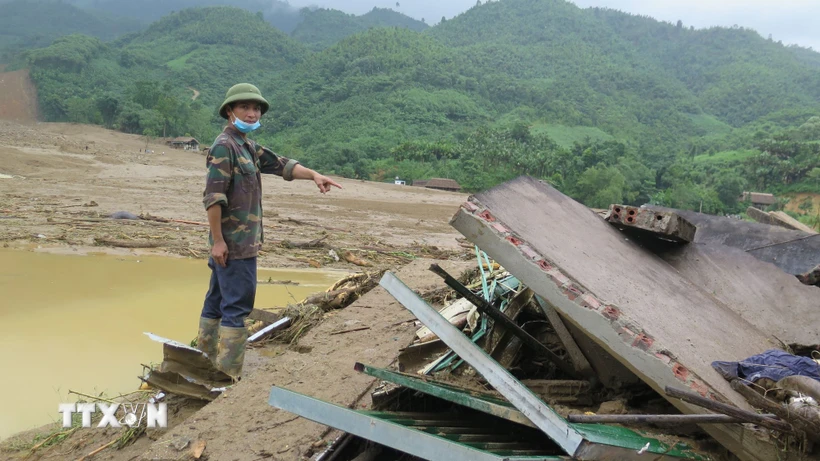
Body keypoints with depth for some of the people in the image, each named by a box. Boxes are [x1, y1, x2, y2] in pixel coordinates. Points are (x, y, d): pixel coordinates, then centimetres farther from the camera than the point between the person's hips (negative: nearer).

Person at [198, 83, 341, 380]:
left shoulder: (248, 147, 17)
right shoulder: (224, 146, -13)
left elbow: (280, 164, 9)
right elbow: (213, 196, -19)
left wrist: (313, 175, -7)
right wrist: (217, 240, -21)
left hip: (241, 241, 10)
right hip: (235, 243, -10)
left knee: (218, 301, 15)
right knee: (237, 306, -8)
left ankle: (206, 360, 26)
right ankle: (229, 376, -3)